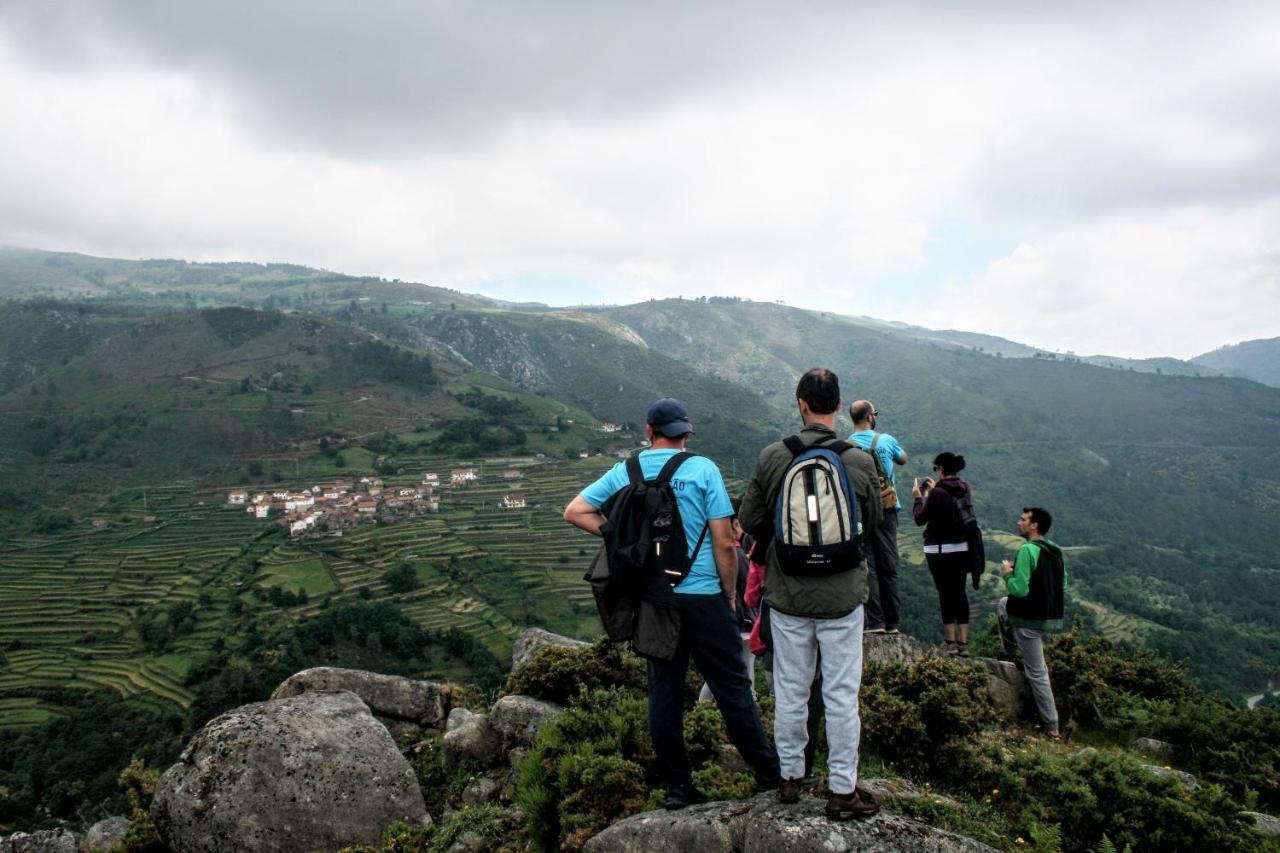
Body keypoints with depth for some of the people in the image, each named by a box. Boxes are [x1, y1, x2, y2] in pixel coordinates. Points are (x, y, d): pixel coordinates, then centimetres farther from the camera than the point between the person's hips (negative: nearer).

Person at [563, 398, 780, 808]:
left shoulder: (624, 472, 3)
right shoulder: (702, 469, -7)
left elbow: (574, 512, 5)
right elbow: (724, 542, -9)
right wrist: (731, 593, 3)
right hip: (701, 595, -3)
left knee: (664, 691, 11)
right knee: (732, 687, 7)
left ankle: (677, 787, 17)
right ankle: (769, 774, 17)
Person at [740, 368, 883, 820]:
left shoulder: (772, 457, -10)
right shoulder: (860, 461, -10)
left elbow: (751, 521, -2)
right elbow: (873, 524, 4)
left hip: (787, 595, 1)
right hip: (842, 596, -1)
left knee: (789, 690, 14)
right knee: (841, 694, 8)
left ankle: (790, 776, 29)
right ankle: (843, 790, 17)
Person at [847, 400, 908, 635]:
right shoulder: (886, 441, -1)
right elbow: (904, 459, 20)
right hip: (886, 510, 1)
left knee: (867, 567, 3)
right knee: (889, 566, 8)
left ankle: (875, 622, -1)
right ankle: (891, 622, 13)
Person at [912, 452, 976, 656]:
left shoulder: (937, 493, -17)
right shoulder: (965, 489, 3)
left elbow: (920, 519, -8)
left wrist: (918, 497, 6)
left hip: (940, 550, -6)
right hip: (962, 548, 6)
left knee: (945, 594, 2)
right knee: (960, 592, 10)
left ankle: (951, 642, 3)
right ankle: (963, 642, 11)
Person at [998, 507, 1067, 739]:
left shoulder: (1027, 550, -20)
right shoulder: (1056, 551, 6)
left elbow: (1019, 589, -24)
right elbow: (1063, 586, 14)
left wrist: (1007, 573, -6)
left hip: (1031, 619, -8)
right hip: (1054, 615, 8)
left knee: (1037, 672, 3)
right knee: (1003, 605, 30)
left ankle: (1051, 727, 10)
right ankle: (1010, 654, 32)